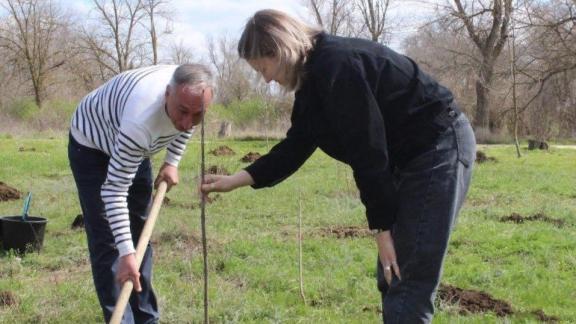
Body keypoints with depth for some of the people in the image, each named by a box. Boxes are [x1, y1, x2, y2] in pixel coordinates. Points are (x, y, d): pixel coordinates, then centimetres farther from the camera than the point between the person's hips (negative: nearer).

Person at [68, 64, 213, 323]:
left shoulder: (191, 94, -24)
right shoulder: (141, 120, -45)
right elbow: (114, 190, -41)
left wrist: (171, 162, -5)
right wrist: (126, 253, -44)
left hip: (134, 148, 7)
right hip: (92, 144, -7)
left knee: (140, 236, 8)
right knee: (108, 242, -14)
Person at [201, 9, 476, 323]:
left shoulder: (336, 65, -22)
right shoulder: (314, 75, 8)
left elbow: (367, 150, -23)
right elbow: (294, 147, 14)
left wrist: (381, 226, -18)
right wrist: (237, 179, 8)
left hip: (439, 148, -10)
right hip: (413, 157, 10)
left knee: (407, 285, -11)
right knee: (391, 281, 13)